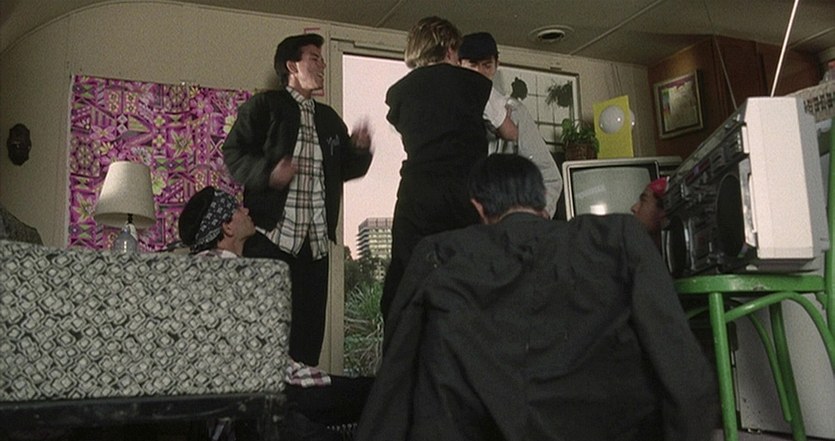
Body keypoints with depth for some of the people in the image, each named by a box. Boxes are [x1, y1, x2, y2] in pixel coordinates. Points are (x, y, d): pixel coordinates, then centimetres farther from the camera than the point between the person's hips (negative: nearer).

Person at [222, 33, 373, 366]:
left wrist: (360, 149, 3)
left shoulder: (329, 119, 22)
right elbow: (233, 153, -3)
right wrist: (267, 174, -21)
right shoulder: (264, 106, 4)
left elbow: (345, 170, 24)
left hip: (316, 239, 6)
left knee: (309, 326, 8)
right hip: (272, 235, -5)